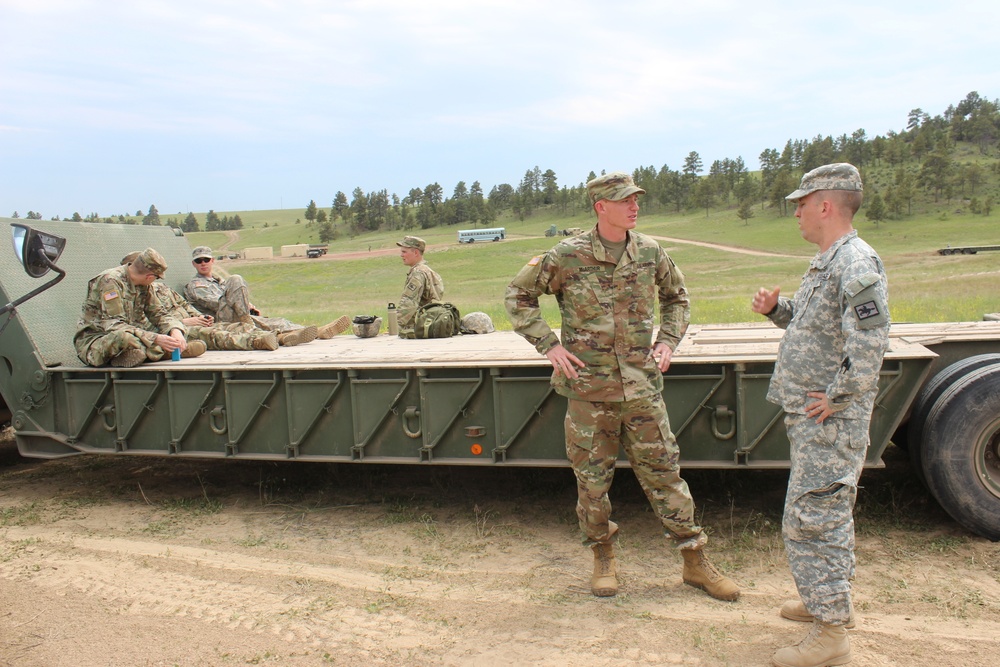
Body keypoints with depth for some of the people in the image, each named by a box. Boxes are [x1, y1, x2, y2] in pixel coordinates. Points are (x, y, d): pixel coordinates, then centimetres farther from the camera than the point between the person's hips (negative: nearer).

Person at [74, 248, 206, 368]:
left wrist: (175, 330, -18)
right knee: (125, 338, -41)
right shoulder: (110, 281, -20)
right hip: (95, 340, -8)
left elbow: (158, 314, 5)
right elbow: (114, 326, -28)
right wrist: (156, 338, -37)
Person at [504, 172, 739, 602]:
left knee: (663, 472, 8)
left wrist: (668, 340, 6)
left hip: (642, 385, 2)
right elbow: (518, 296, 2)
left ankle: (696, 563, 20)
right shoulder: (567, 257, -7)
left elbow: (676, 297, 21)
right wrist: (549, 345, -6)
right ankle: (603, 560, 28)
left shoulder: (650, 253, 3)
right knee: (592, 478, 8)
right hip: (589, 386, -2)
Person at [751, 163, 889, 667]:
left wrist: (835, 398, -22)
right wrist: (776, 309, 7)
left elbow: (869, 345, -29)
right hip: (809, 417, 10)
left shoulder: (856, 263, -20)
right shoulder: (827, 261, 13)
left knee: (810, 520, -5)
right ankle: (829, 599, 36)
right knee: (825, 514, 20)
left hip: (831, 420, -10)